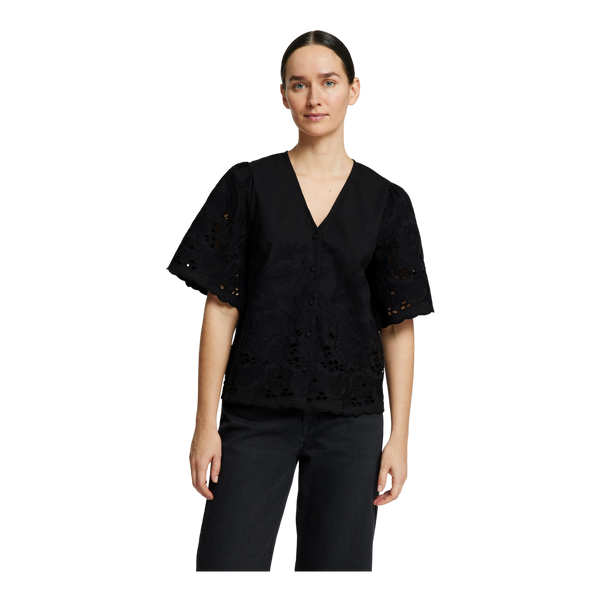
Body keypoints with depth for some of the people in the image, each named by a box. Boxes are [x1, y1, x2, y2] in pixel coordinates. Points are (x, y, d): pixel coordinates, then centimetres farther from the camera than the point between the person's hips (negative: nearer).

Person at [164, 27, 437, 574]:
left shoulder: (386, 201, 5)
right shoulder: (248, 185, 3)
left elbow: (400, 326, 5)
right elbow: (219, 308, 1)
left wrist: (401, 435, -1)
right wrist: (205, 424, -3)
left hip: (351, 422, 1)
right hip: (257, 416, -1)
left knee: (335, 562, 5)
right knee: (226, 562, -5)